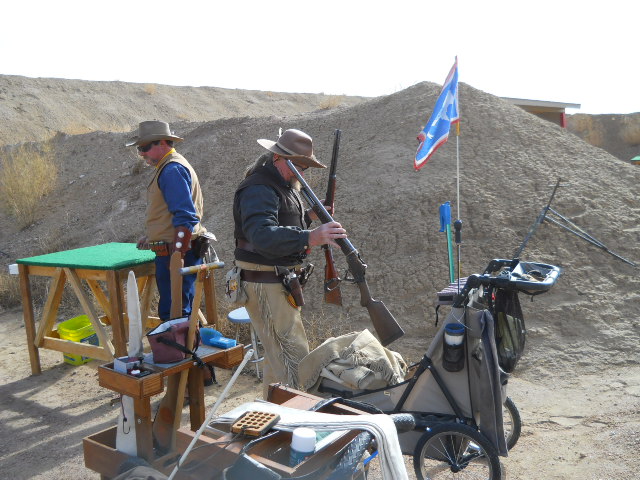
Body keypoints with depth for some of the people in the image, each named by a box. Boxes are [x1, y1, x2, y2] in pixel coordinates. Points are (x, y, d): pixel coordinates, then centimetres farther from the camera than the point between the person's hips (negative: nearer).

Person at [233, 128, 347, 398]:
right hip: (265, 285, -11)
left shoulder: (286, 185, 14)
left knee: (278, 352, 21)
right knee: (294, 357, -10)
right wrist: (310, 237, -49)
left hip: (282, 282, 11)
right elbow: (263, 235, -37)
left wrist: (310, 217, 7)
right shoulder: (258, 190, -20)